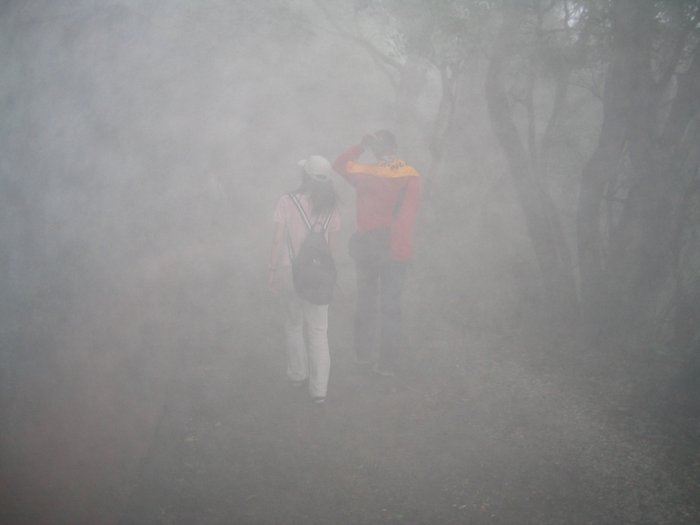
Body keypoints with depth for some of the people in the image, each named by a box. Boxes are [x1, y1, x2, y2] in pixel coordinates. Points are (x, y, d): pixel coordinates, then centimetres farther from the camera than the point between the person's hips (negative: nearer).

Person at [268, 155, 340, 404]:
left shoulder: (286, 202, -12)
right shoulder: (330, 206, -5)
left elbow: (278, 239, -10)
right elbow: (332, 243, 2)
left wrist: (272, 269, 0)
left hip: (289, 271, -1)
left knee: (293, 325, 20)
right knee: (318, 331, 6)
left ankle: (298, 374, 34)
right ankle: (319, 388, 5)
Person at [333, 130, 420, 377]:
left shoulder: (364, 173, -4)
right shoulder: (410, 175, -11)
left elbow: (339, 164, 16)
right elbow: (408, 214, -17)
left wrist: (361, 146, 8)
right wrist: (402, 248, -15)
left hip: (364, 244, 3)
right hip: (393, 246, -2)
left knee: (365, 302, 16)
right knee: (391, 306, 5)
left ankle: (364, 355, 22)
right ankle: (388, 363, 6)